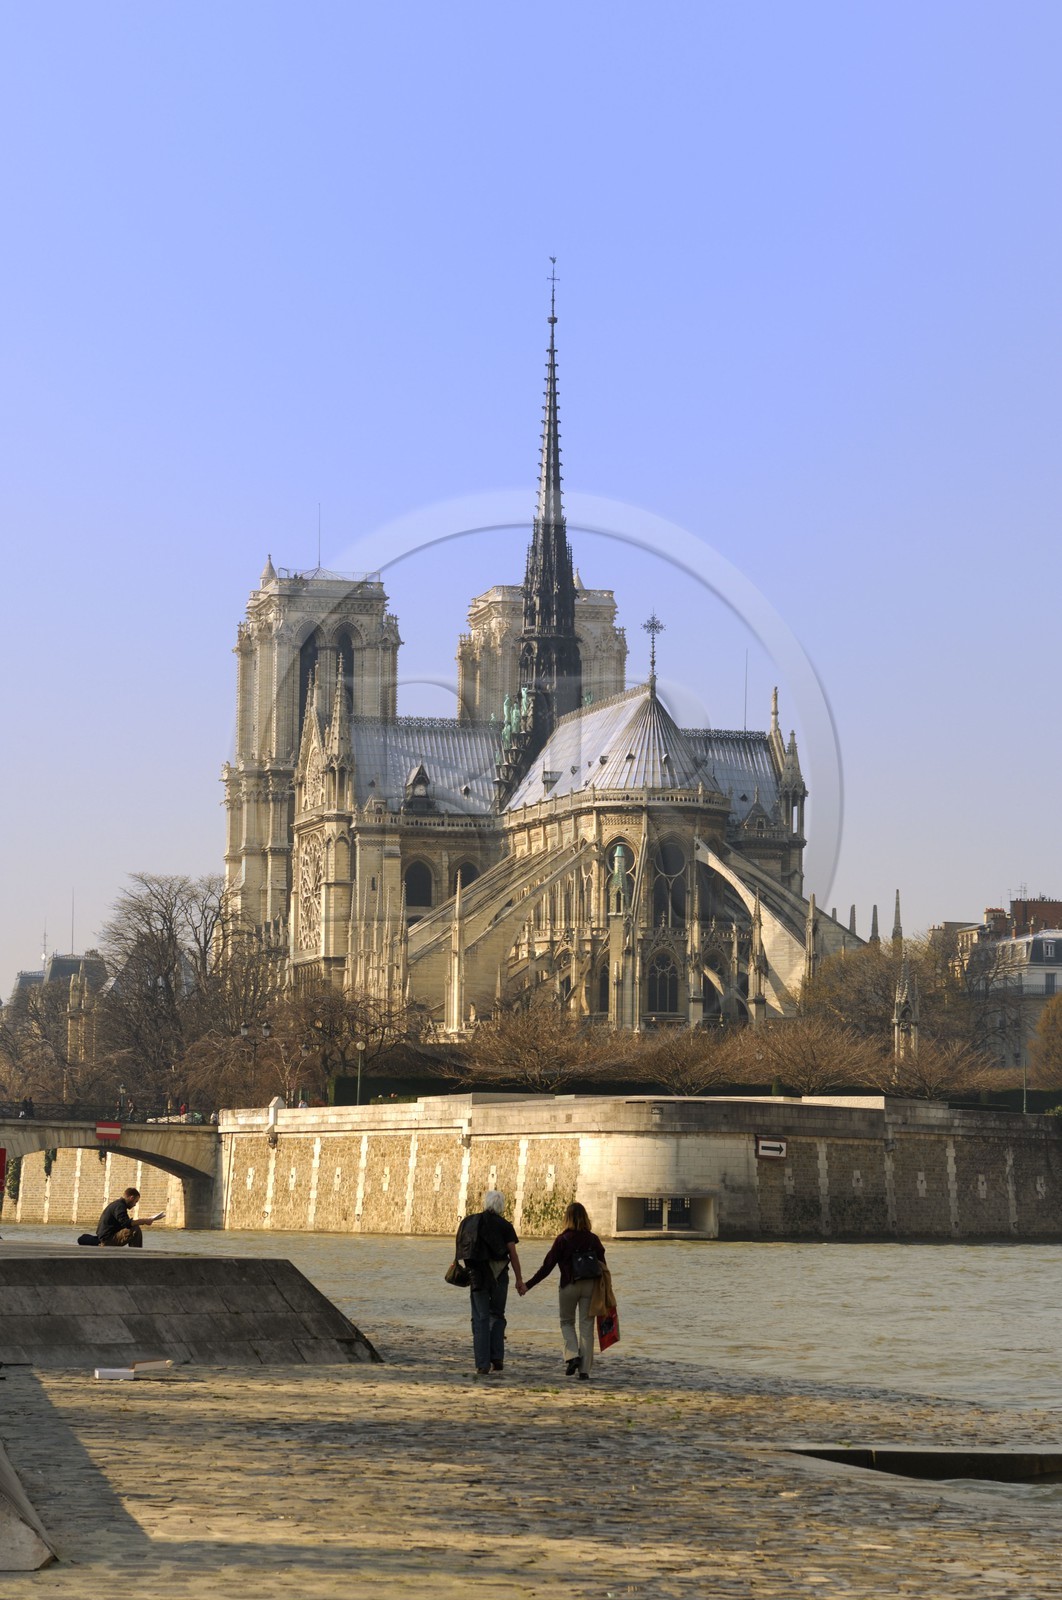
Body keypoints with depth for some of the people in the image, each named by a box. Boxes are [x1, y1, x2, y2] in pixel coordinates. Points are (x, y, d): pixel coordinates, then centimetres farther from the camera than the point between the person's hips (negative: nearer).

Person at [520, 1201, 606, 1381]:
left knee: (567, 1322, 18)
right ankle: (585, 1370, 2)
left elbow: (547, 1267, -8)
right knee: (586, 1326, 5)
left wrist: (528, 1285, -2)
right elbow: (602, 1266, 3)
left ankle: (572, 1355, -4)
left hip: (569, 1286, -2)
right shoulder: (593, 1239, 1)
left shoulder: (562, 1240, -8)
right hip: (590, 1286, 2)